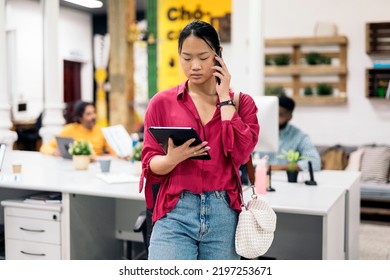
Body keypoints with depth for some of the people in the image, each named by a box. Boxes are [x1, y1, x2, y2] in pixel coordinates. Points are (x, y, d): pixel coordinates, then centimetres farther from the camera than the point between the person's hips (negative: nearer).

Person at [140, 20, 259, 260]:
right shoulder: (162, 103, 3)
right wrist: (173, 159, -20)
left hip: (224, 215, 2)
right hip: (175, 214, -1)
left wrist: (224, 97, -5)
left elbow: (239, 153, -11)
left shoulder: (241, 102, 6)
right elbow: (151, 165, 2)